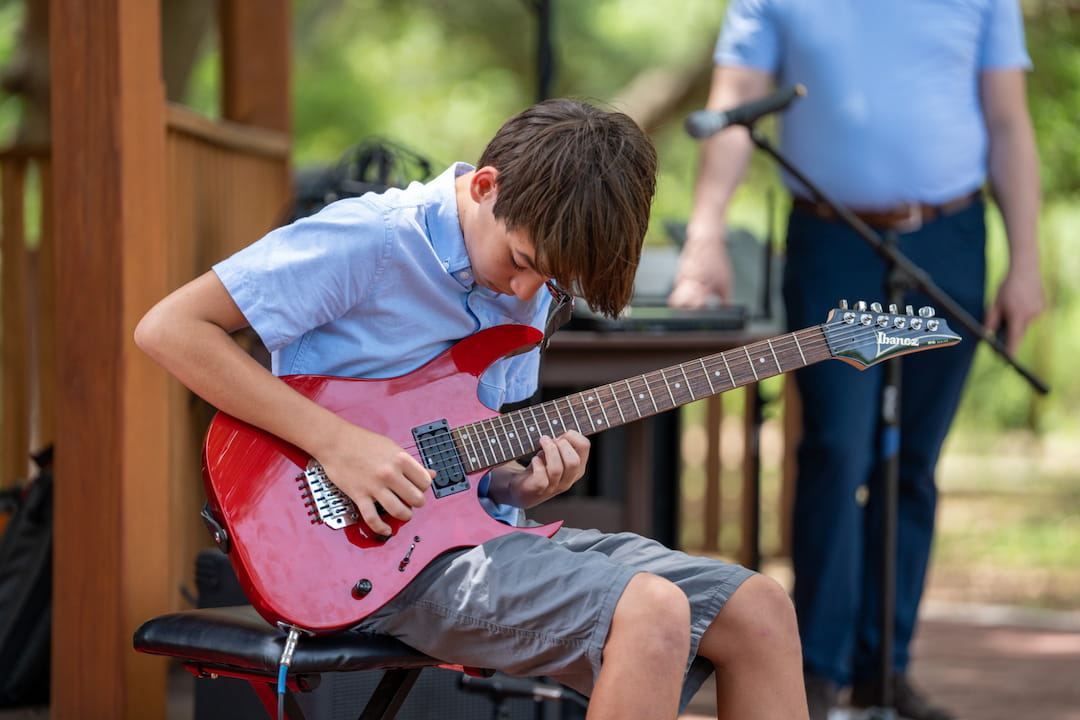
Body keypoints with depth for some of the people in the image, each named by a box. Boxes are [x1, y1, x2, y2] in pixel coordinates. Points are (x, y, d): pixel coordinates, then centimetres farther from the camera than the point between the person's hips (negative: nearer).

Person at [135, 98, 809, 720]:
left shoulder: (524, 289, 12)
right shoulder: (372, 241, -13)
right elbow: (169, 327, -17)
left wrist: (523, 481, -4)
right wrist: (337, 441, -22)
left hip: (477, 533, 8)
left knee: (760, 611, -6)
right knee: (652, 611, -28)